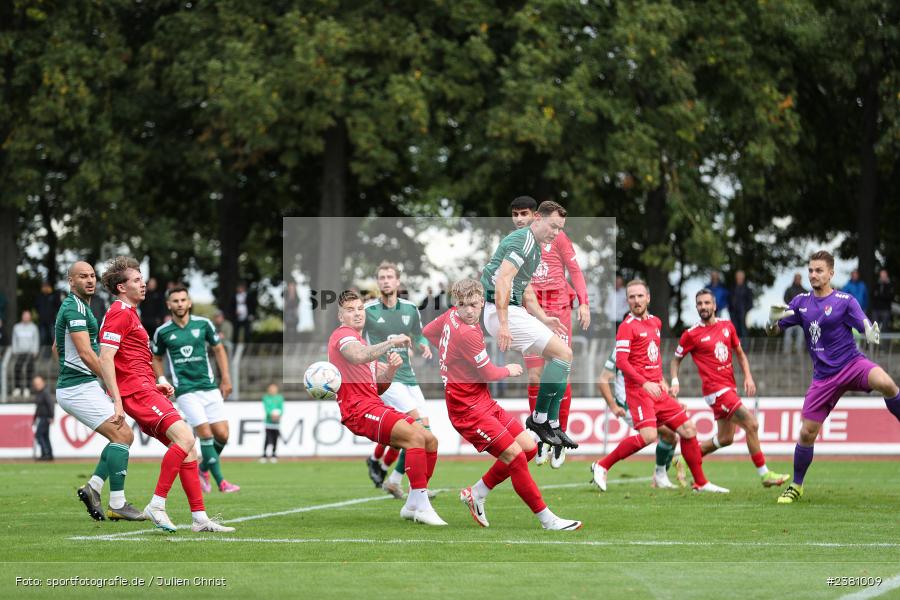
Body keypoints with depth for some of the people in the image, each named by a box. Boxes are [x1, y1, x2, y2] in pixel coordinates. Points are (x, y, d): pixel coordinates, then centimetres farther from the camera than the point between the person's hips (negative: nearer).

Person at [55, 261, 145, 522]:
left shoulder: (78, 306, 18)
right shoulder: (75, 307, -14)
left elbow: (57, 348, 29)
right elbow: (86, 353, -22)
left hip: (83, 386, 10)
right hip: (79, 388, -10)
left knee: (126, 436, 10)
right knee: (121, 435, -15)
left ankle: (93, 488, 7)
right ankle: (117, 505, -14)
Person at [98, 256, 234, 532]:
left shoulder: (128, 314, 25)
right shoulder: (120, 313, -7)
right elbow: (105, 359, -17)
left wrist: (157, 386, 18)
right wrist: (117, 402, -22)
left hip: (146, 390, 10)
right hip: (136, 390, -10)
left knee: (187, 446, 4)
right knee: (185, 437, -22)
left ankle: (200, 518, 2)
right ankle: (157, 505, -20)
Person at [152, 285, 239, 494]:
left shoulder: (203, 324, 3)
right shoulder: (163, 332, 0)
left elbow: (218, 349, 14)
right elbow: (156, 358, 16)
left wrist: (226, 379, 10)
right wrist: (161, 380, 2)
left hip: (210, 388, 3)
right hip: (185, 390, -3)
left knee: (222, 435, -3)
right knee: (206, 434, -14)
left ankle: (203, 468, 24)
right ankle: (220, 481, -6)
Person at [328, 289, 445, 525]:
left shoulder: (360, 340, 27)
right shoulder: (343, 335, -4)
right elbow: (357, 357, -31)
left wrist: (390, 370, 4)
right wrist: (392, 342, -25)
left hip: (374, 405, 10)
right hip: (357, 409, -10)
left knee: (430, 440, 3)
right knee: (415, 436, -26)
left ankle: (413, 505, 5)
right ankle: (422, 506, -28)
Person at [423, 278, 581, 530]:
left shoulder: (451, 316, 3)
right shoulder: (467, 334, -23)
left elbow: (427, 332, 23)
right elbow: (490, 375, -14)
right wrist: (509, 370, 7)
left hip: (484, 403, 10)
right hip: (468, 408, -10)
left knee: (528, 447, 7)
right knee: (515, 456, -16)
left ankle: (477, 493, 18)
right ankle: (547, 519, -10)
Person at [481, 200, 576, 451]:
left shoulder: (535, 249, 21)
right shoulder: (522, 241, -13)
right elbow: (503, 281, -24)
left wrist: (545, 319, 18)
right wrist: (503, 324, -30)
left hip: (514, 310, 11)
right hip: (502, 312, -11)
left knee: (561, 354, 11)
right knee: (563, 353, -13)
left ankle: (552, 425, 9)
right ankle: (539, 418, -6)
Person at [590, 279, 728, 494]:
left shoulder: (656, 322, 14)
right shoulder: (628, 326, -9)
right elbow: (621, 360, -18)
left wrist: (661, 379, 17)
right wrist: (644, 383, -27)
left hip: (657, 390, 8)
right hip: (638, 389, -8)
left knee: (688, 429, 6)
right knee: (648, 436, -24)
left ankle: (700, 483, 15)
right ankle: (601, 466, -11)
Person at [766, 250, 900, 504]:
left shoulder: (845, 301, -5)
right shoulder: (801, 302, 8)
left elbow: (866, 327, -13)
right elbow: (773, 331, 11)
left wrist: (872, 333, -38)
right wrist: (773, 320, -13)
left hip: (852, 364, -3)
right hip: (823, 376, 3)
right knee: (806, 433, 0)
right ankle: (796, 486, 19)